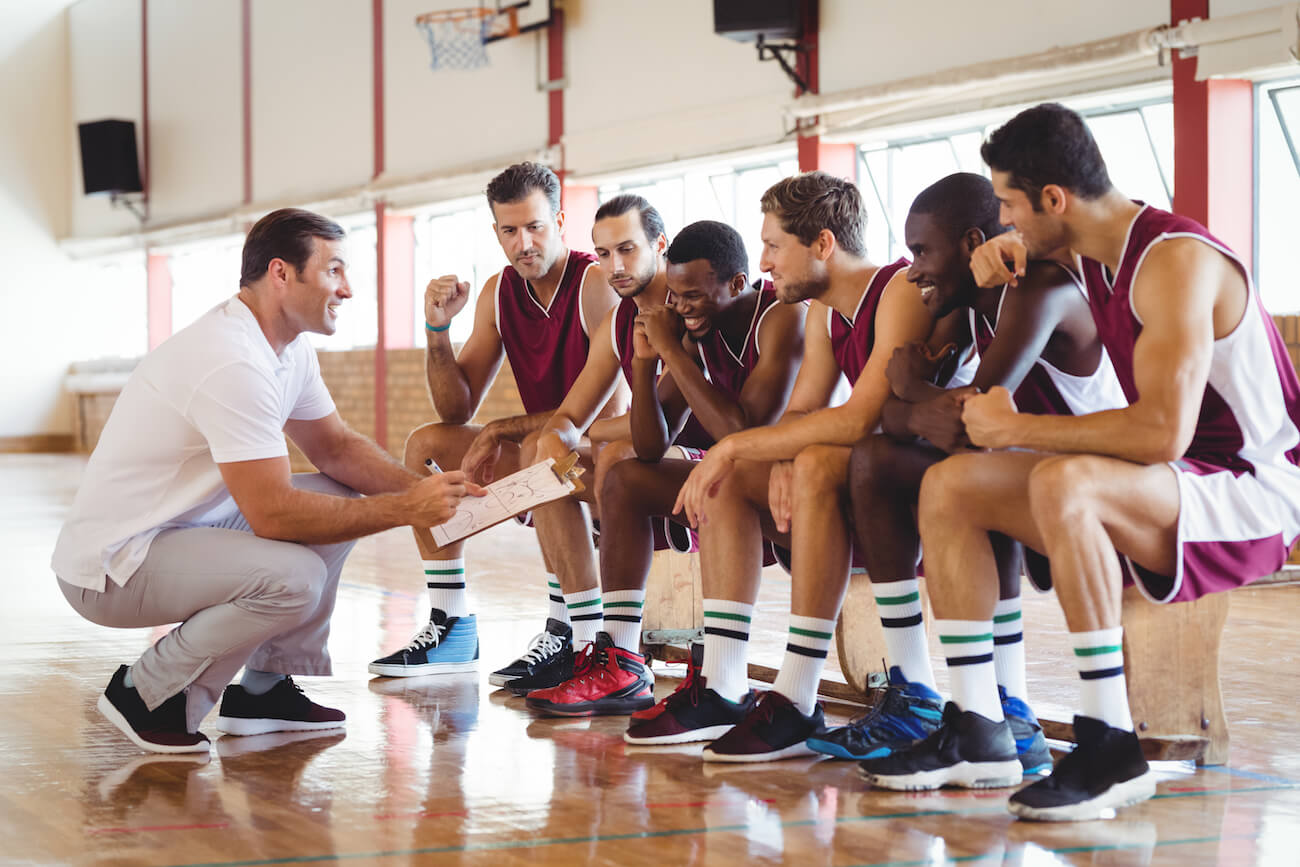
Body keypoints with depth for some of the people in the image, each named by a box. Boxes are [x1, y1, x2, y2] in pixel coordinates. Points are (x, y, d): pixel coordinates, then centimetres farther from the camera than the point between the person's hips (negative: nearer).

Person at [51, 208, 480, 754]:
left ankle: (266, 688, 12)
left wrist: (422, 489, -5)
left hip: (187, 526, 10)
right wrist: (404, 509, -23)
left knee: (340, 501, 8)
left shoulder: (289, 350, 5)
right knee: (294, 577, -29)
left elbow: (335, 446, 13)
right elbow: (273, 513, -29)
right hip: (110, 566, -10)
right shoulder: (233, 361, -27)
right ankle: (148, 693, -8)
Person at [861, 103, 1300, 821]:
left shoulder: (1176, 261, -22)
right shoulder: (1092, 245, 6)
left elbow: (1162, 432, -33)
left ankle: (1110, 745, -31)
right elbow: (1023, 243, 33)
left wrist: (1016, 428, -22)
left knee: (1063, 482, -37)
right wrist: (1002, 249, 7)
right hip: (1167, 485, 9)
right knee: (948, 487, 0)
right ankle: (977, 734, -2)